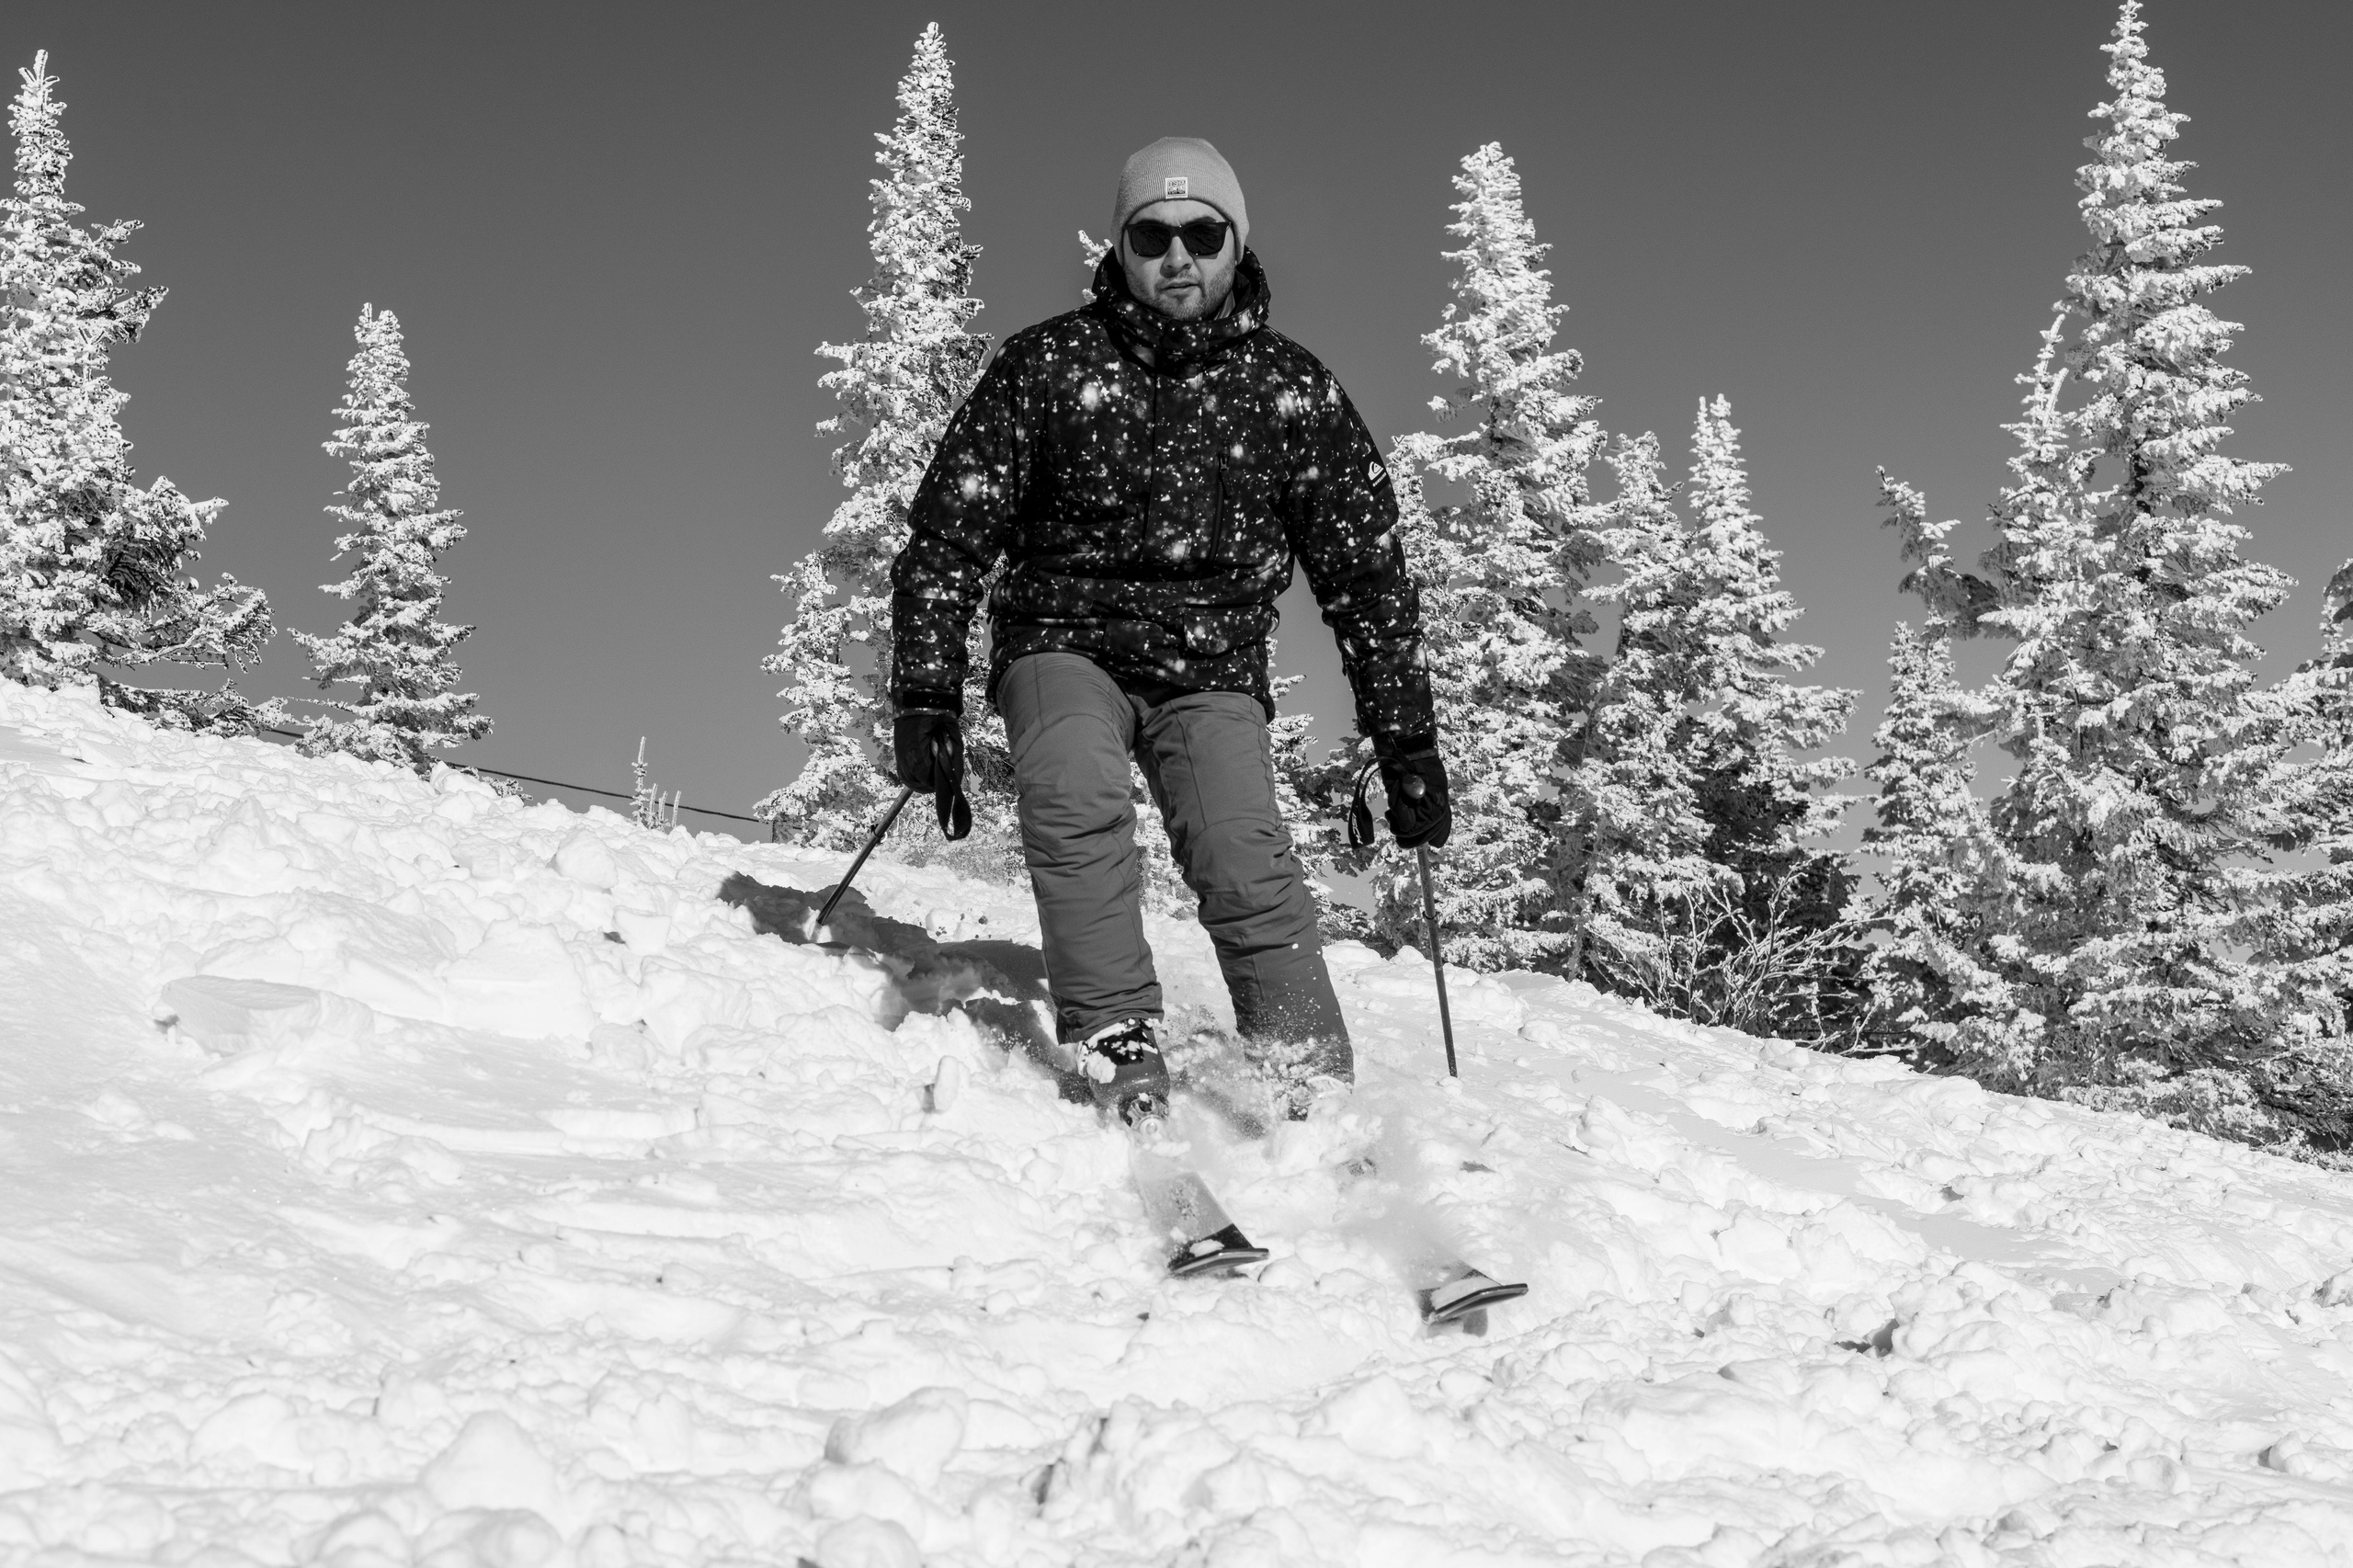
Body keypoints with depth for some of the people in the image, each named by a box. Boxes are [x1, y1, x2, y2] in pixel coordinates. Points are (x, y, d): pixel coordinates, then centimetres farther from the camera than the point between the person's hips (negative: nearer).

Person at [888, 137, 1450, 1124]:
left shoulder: (1292, 389, 0)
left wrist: (1406, 740, 0)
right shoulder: (1047, 365, -3)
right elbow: (948, 536, -1)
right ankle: (1119, 1047, -29)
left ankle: (1317, 1094, -19)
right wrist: (927, 697, -11)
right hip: (1065, 642, 0)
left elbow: (1365, 573, 4)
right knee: (1075, 809, -30)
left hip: (1210, 669, 1)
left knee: (1246, 863, -21)